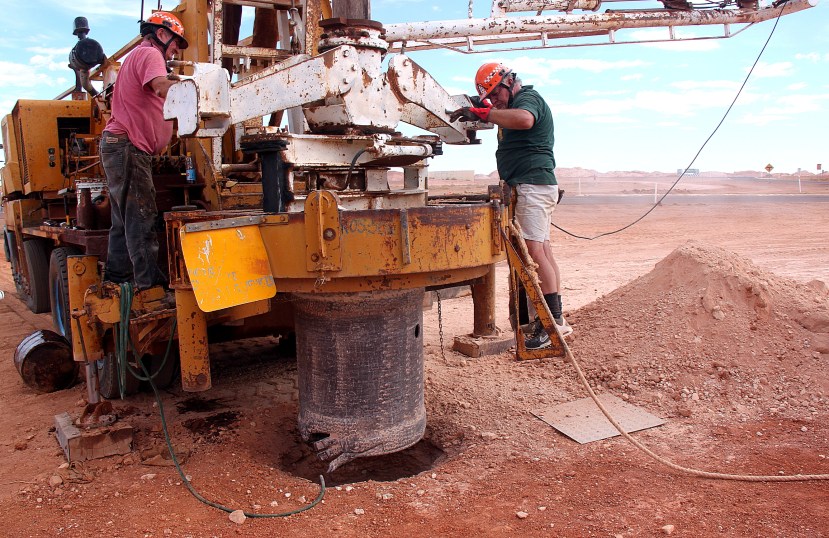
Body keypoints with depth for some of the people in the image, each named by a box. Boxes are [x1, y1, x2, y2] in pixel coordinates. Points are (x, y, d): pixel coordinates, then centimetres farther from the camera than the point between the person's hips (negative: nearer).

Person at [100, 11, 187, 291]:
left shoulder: (138, 56, 28)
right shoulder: (149, 53, -6)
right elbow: (161, 87, -25)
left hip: (122, 148, 11)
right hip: (127, 145, -11)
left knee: (126, 216, 13)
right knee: (140, 216, -14)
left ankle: (117, 274, 18)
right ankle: (151, 280, -15)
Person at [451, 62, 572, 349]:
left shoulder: (528, 97, -8)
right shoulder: (515, 103, 25)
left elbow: (524, 119, -30)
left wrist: (482, 113, -30)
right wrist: (487, 109, 16)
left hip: (533, 184, -11)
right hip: (534, 186, 11)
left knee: (535, 252, -16)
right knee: (543, 251, 10)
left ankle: (553, 320, -14)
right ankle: (556, 319, 15)